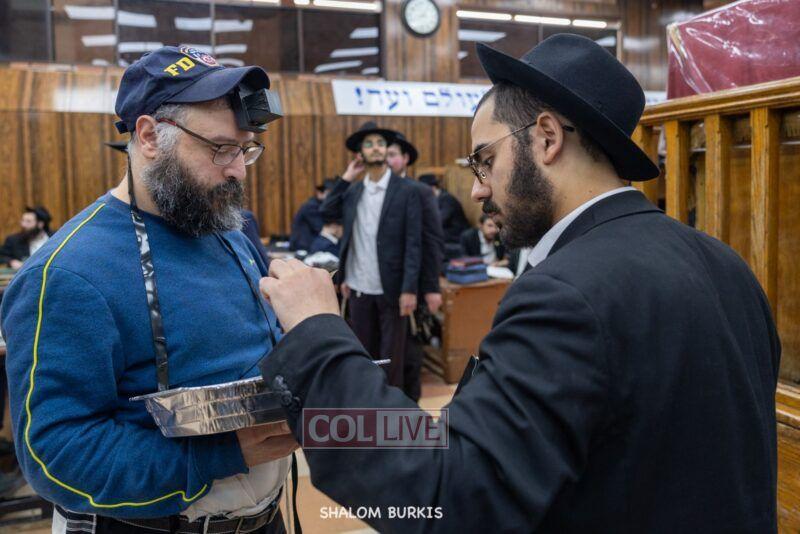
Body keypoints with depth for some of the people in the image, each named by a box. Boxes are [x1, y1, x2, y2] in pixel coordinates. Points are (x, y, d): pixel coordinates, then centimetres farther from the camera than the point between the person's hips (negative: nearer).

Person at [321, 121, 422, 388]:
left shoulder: (406, 191, -5)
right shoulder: (353, 191, 10)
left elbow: (413, 243, -10)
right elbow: (327, 211, -2)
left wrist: (409, 288, -16)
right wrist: (346, 178, -1)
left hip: (391, 288, -4)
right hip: (359, 287, 4)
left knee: (391, 355, 4)